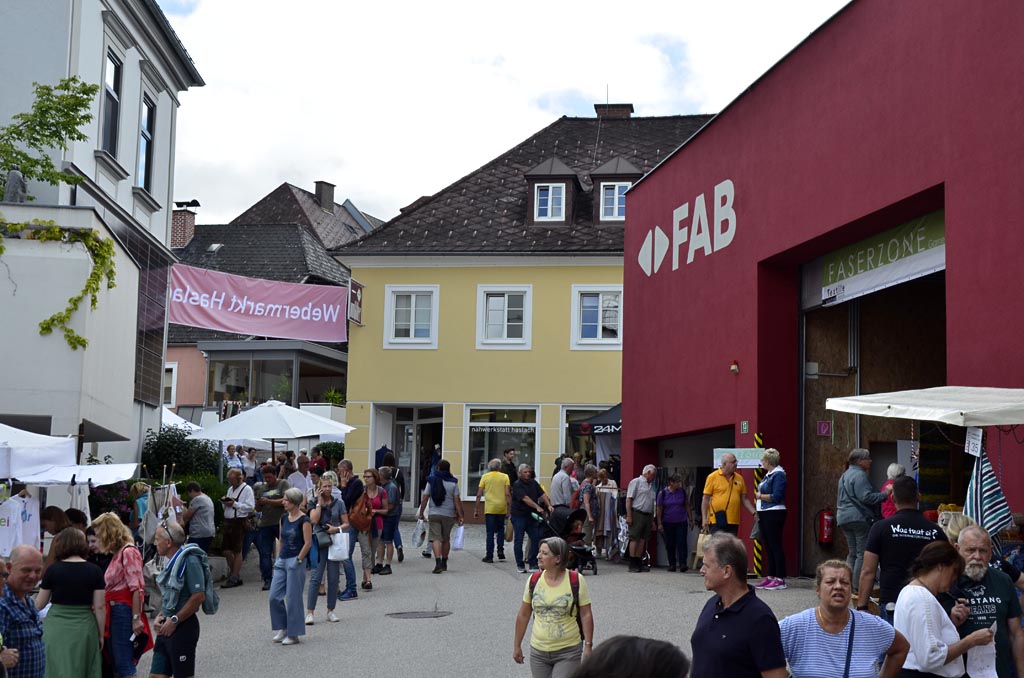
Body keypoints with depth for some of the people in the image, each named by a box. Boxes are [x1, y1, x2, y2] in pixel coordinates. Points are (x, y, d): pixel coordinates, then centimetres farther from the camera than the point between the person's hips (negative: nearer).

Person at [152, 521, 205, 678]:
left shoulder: (189, 561, -17)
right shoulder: (171, 561, 11)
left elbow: (199, 596, -23)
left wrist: (174, 620, -17)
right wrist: (159, 616, 5)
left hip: (183, 627, -9)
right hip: (167, 628, 9)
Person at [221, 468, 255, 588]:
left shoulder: (247, 489, -7)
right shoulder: (230, 489, 18)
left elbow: (250, 506, -17)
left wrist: (234, 504, -19)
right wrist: (225, 502, 2)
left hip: (239, 522, -8)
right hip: (228, 521, 8)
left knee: (237, 551, -1)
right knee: (227, 551, 8)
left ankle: (234, 578, 5)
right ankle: (233, 573, 23)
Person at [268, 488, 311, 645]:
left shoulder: (304, 520, -12)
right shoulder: (284, 518, 10)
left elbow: (308, 543, -14)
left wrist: (298, 560, -15)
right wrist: (278, 557, 11)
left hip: (295, 562, -7)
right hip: (282, 561, 7)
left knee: (293, 599, -1)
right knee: (274, 597, 4)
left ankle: (293, 634, 10)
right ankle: (282, 628, 19)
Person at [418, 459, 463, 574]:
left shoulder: (431, 481, 1)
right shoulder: (453, 482, -1)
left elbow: (425, 498, -1)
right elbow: (457, 501, -5)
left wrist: (421, 513, 7)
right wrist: (460, 516, -2)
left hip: (434, 514, -1)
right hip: (449, 514, 1)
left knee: (435, 538, -5)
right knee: (446, 539, 15)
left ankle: (438, 562, -24)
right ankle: (444, 563, 26)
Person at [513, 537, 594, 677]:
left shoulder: (576, 580, -9)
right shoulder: (534, 580, 0)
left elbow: (586, 615, -6)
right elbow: (523, 615, 8)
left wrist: (588, 646, -9)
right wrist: (517, 645, 11)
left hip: (568, 651, -4)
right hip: (538, 651, 4)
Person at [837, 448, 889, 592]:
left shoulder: (845, 475, 20)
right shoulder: (859, 475, -12)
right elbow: (866, 497, -20)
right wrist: (885, 495, -13)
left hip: (844, 519, 10)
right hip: (859, 518, -10)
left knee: (853, 553, 13)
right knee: (863, 553, -7)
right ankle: (858, 587, -9)